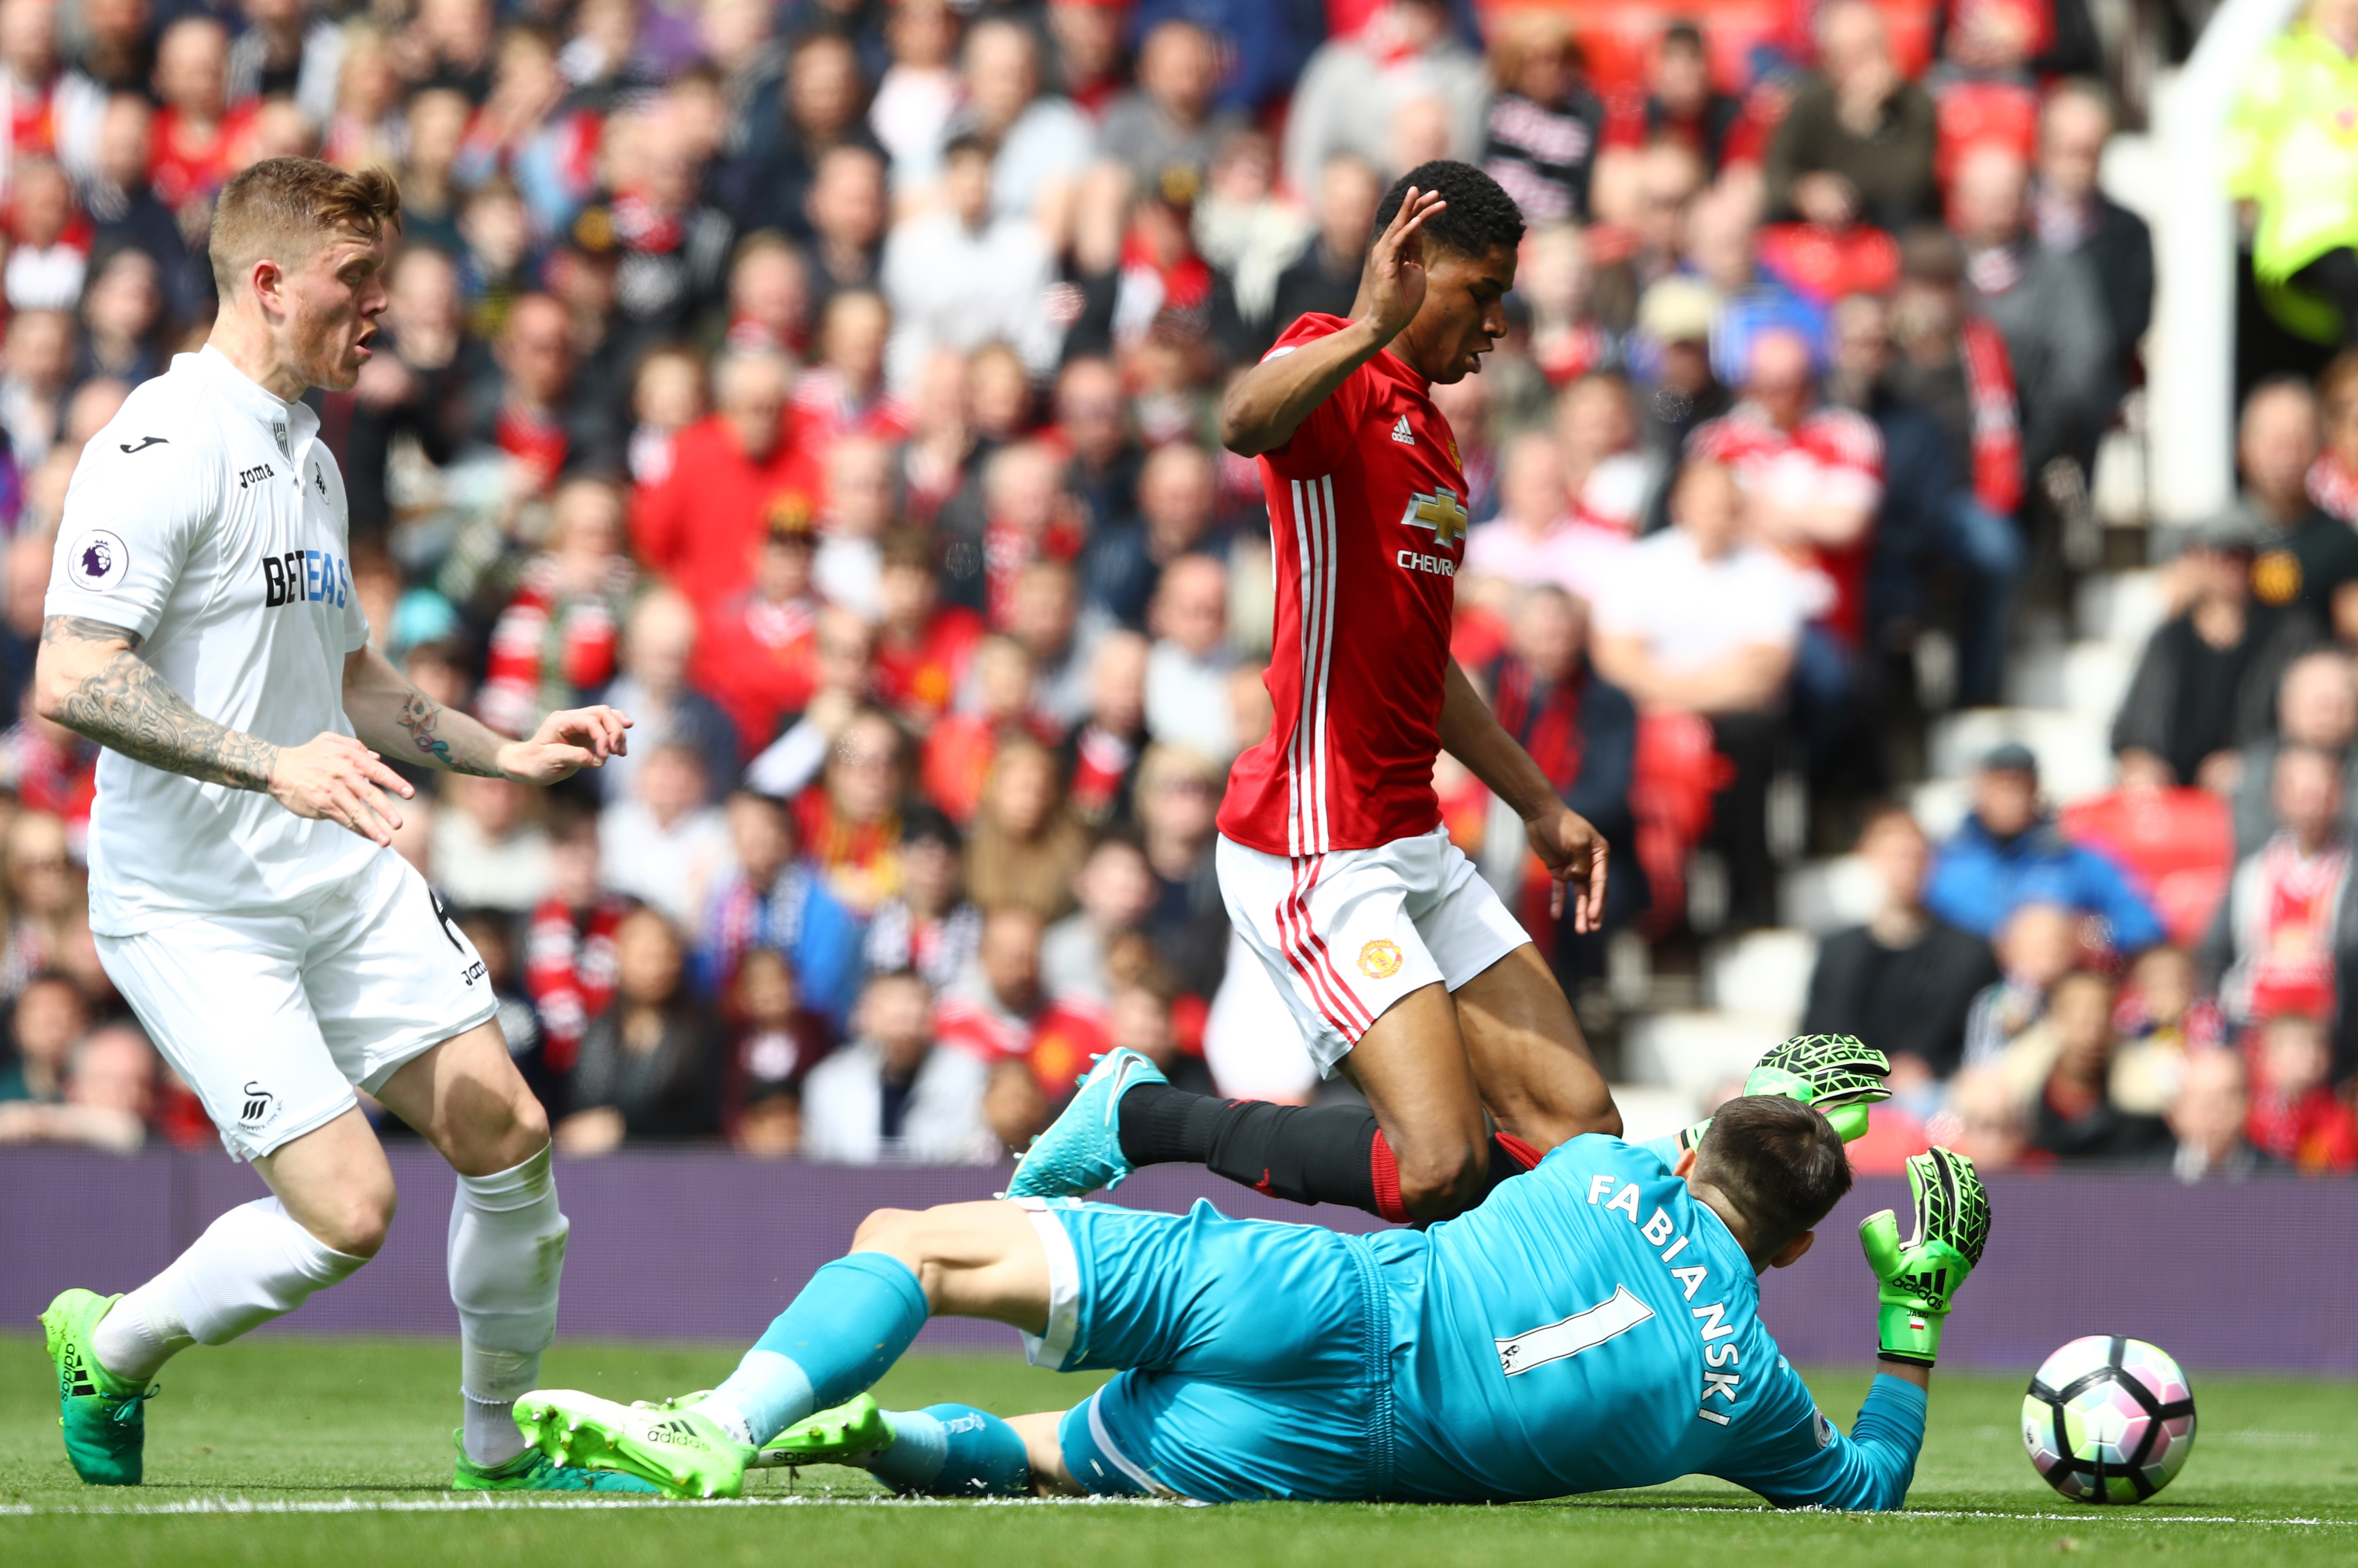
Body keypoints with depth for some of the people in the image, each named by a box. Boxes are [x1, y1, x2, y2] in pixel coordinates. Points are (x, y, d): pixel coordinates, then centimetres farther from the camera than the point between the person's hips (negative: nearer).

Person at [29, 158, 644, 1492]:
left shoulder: (308, 457, 15)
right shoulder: (166, 448, -15)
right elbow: (71, 680, -25)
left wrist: (506, 753, 19)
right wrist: (273, 765, -33)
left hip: (342, 875, 8)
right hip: (194, 906, -8)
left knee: (509, 1136, 0)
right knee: (346, 1208, -15)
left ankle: (502, 1450, 18)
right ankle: (106, 1351, 11)